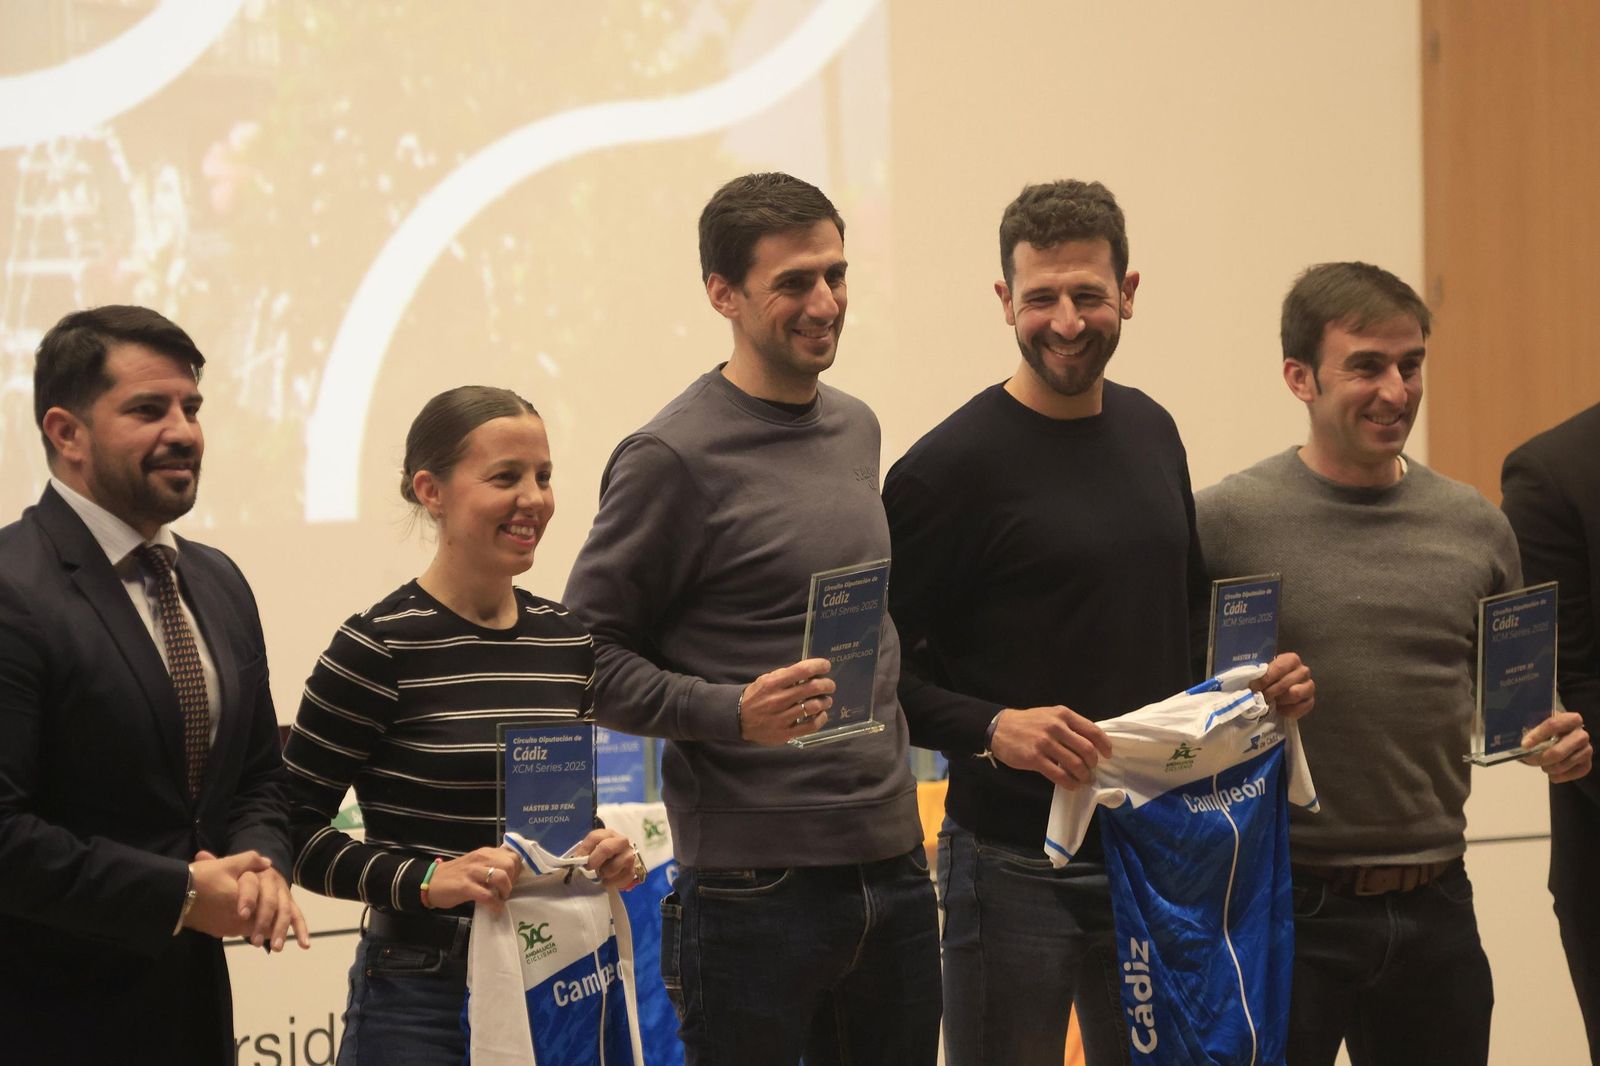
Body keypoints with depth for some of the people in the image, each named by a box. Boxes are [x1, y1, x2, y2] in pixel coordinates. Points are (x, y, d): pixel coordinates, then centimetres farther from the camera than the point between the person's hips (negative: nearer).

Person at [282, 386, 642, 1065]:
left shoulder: (567, 641, 8)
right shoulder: (381, 645, -10)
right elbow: (295, 827, -10)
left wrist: (603, 856, 0)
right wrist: (427, 880, -22)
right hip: (421, 992, -5)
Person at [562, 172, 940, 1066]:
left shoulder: (856, 429, 13)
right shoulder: (676, 457, -10)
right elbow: (591, 654, -10)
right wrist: (732, 713, -23)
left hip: (894, 866, 7)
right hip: (756, 884, -7)